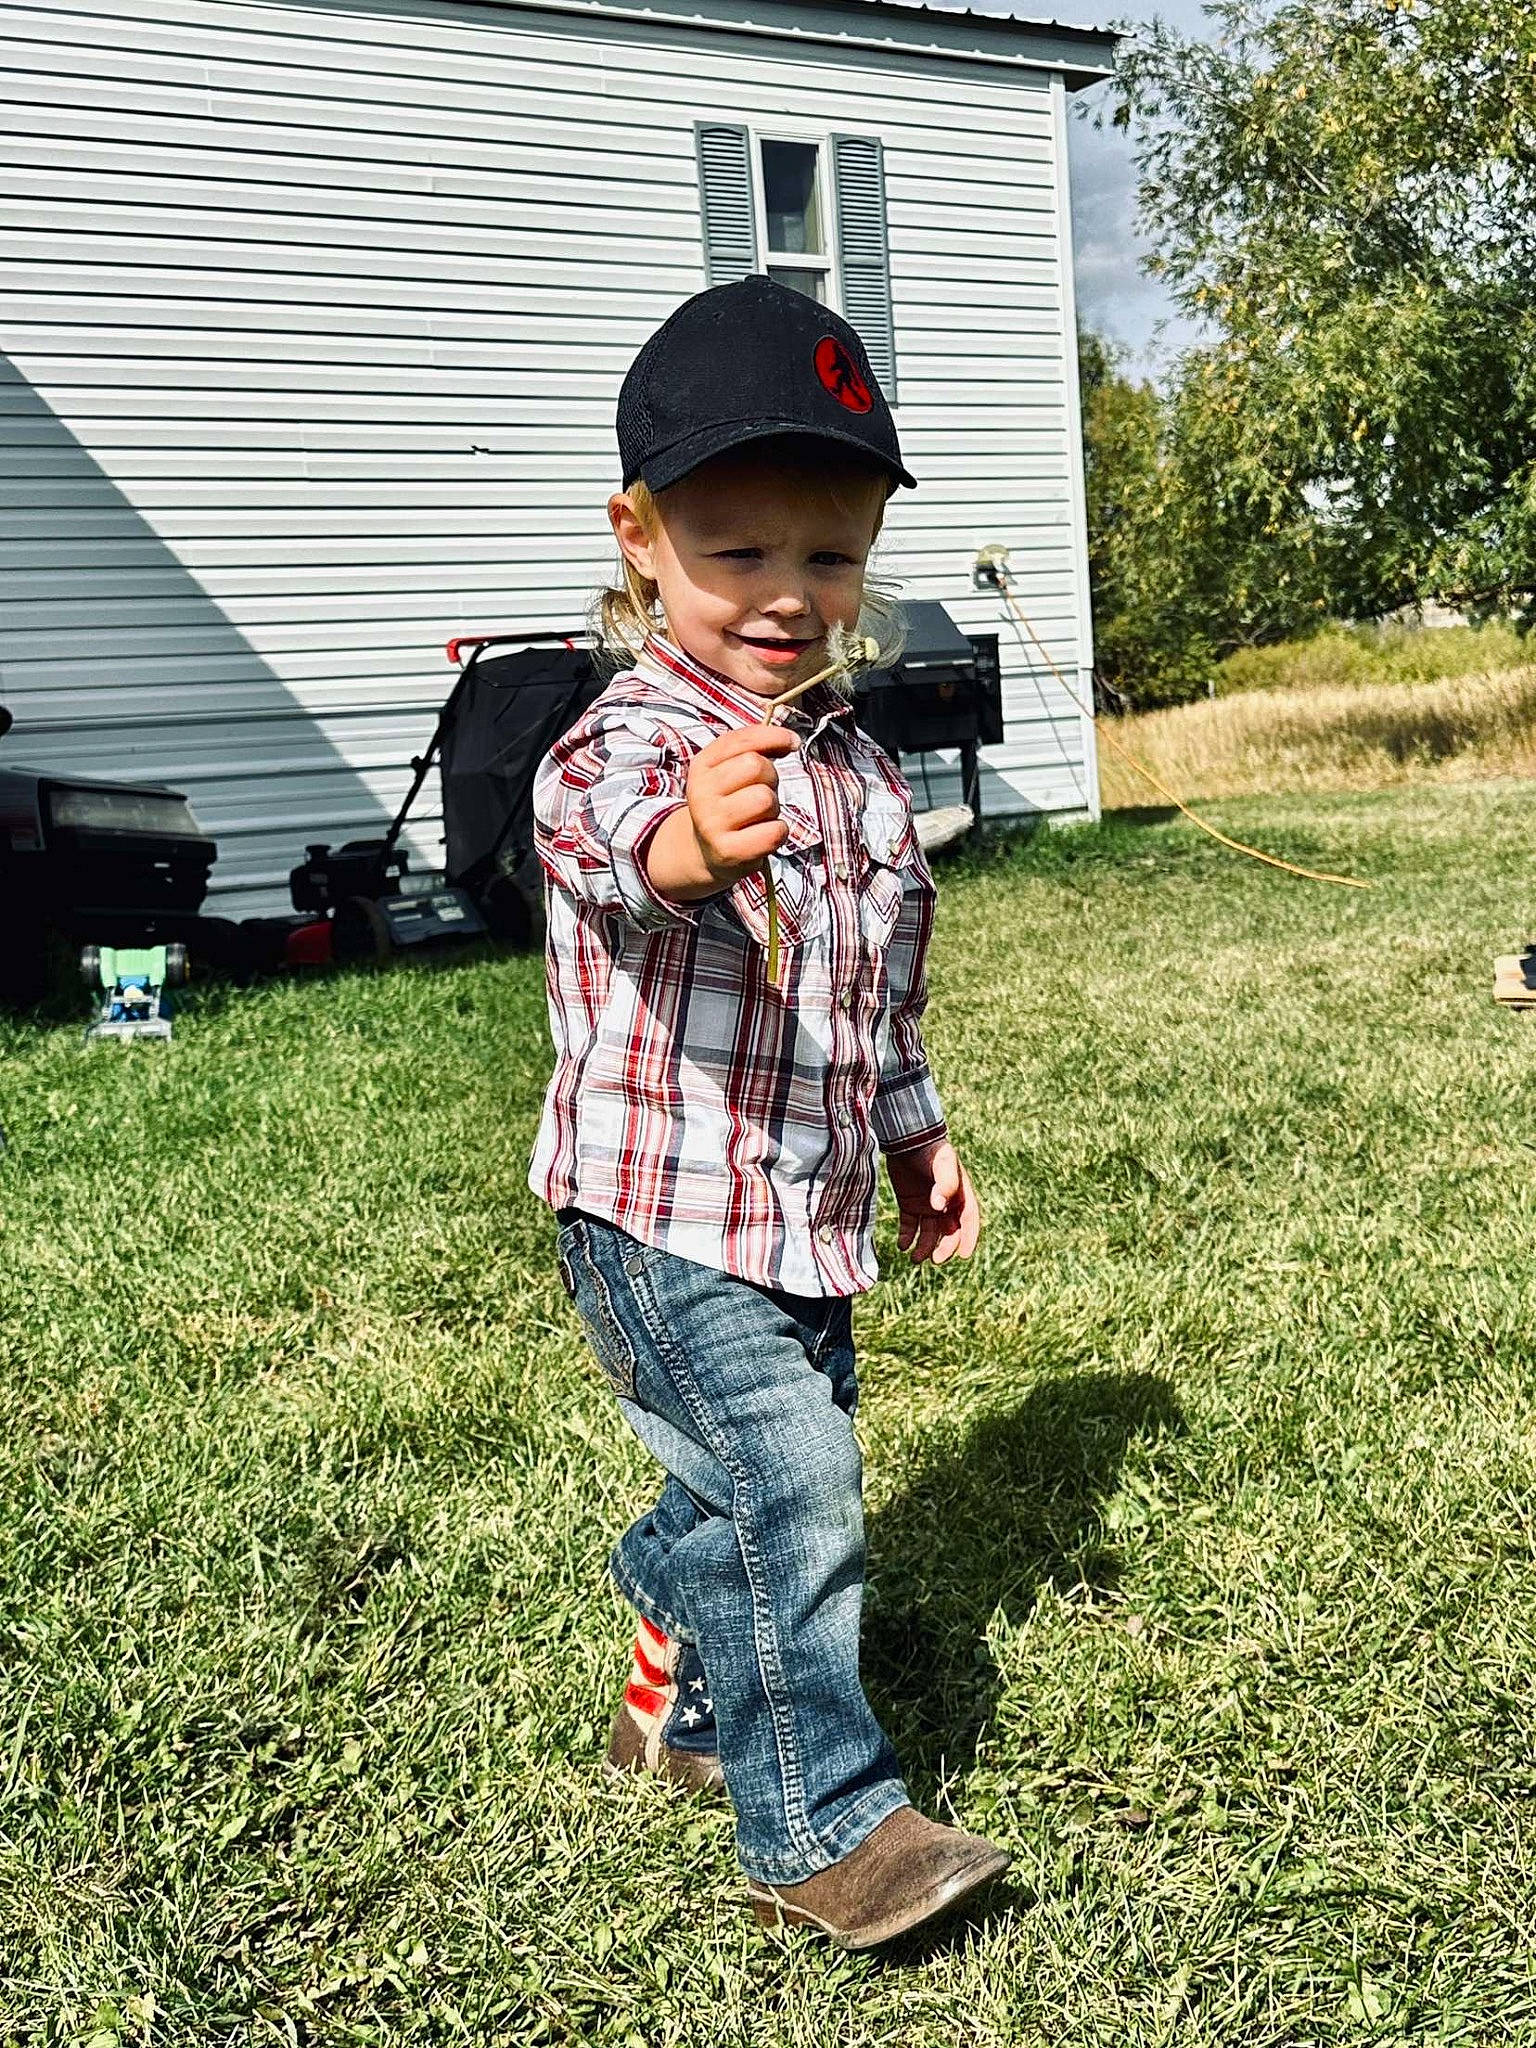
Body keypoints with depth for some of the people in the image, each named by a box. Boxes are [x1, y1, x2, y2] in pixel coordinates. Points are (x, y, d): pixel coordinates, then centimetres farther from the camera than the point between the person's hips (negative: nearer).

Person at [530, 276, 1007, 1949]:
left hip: (805, 1212, 8)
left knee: (756, 1482, 19)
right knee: (791, 1487, -12)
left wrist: (916, 1137, 24)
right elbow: (607, 827, -44)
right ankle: (821, 1825, 5)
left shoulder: (849, 762, 9)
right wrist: (689, 840, -66)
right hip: (662, 1214, -8)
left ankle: (679, 1705, 43)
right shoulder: (627, 739, -17)